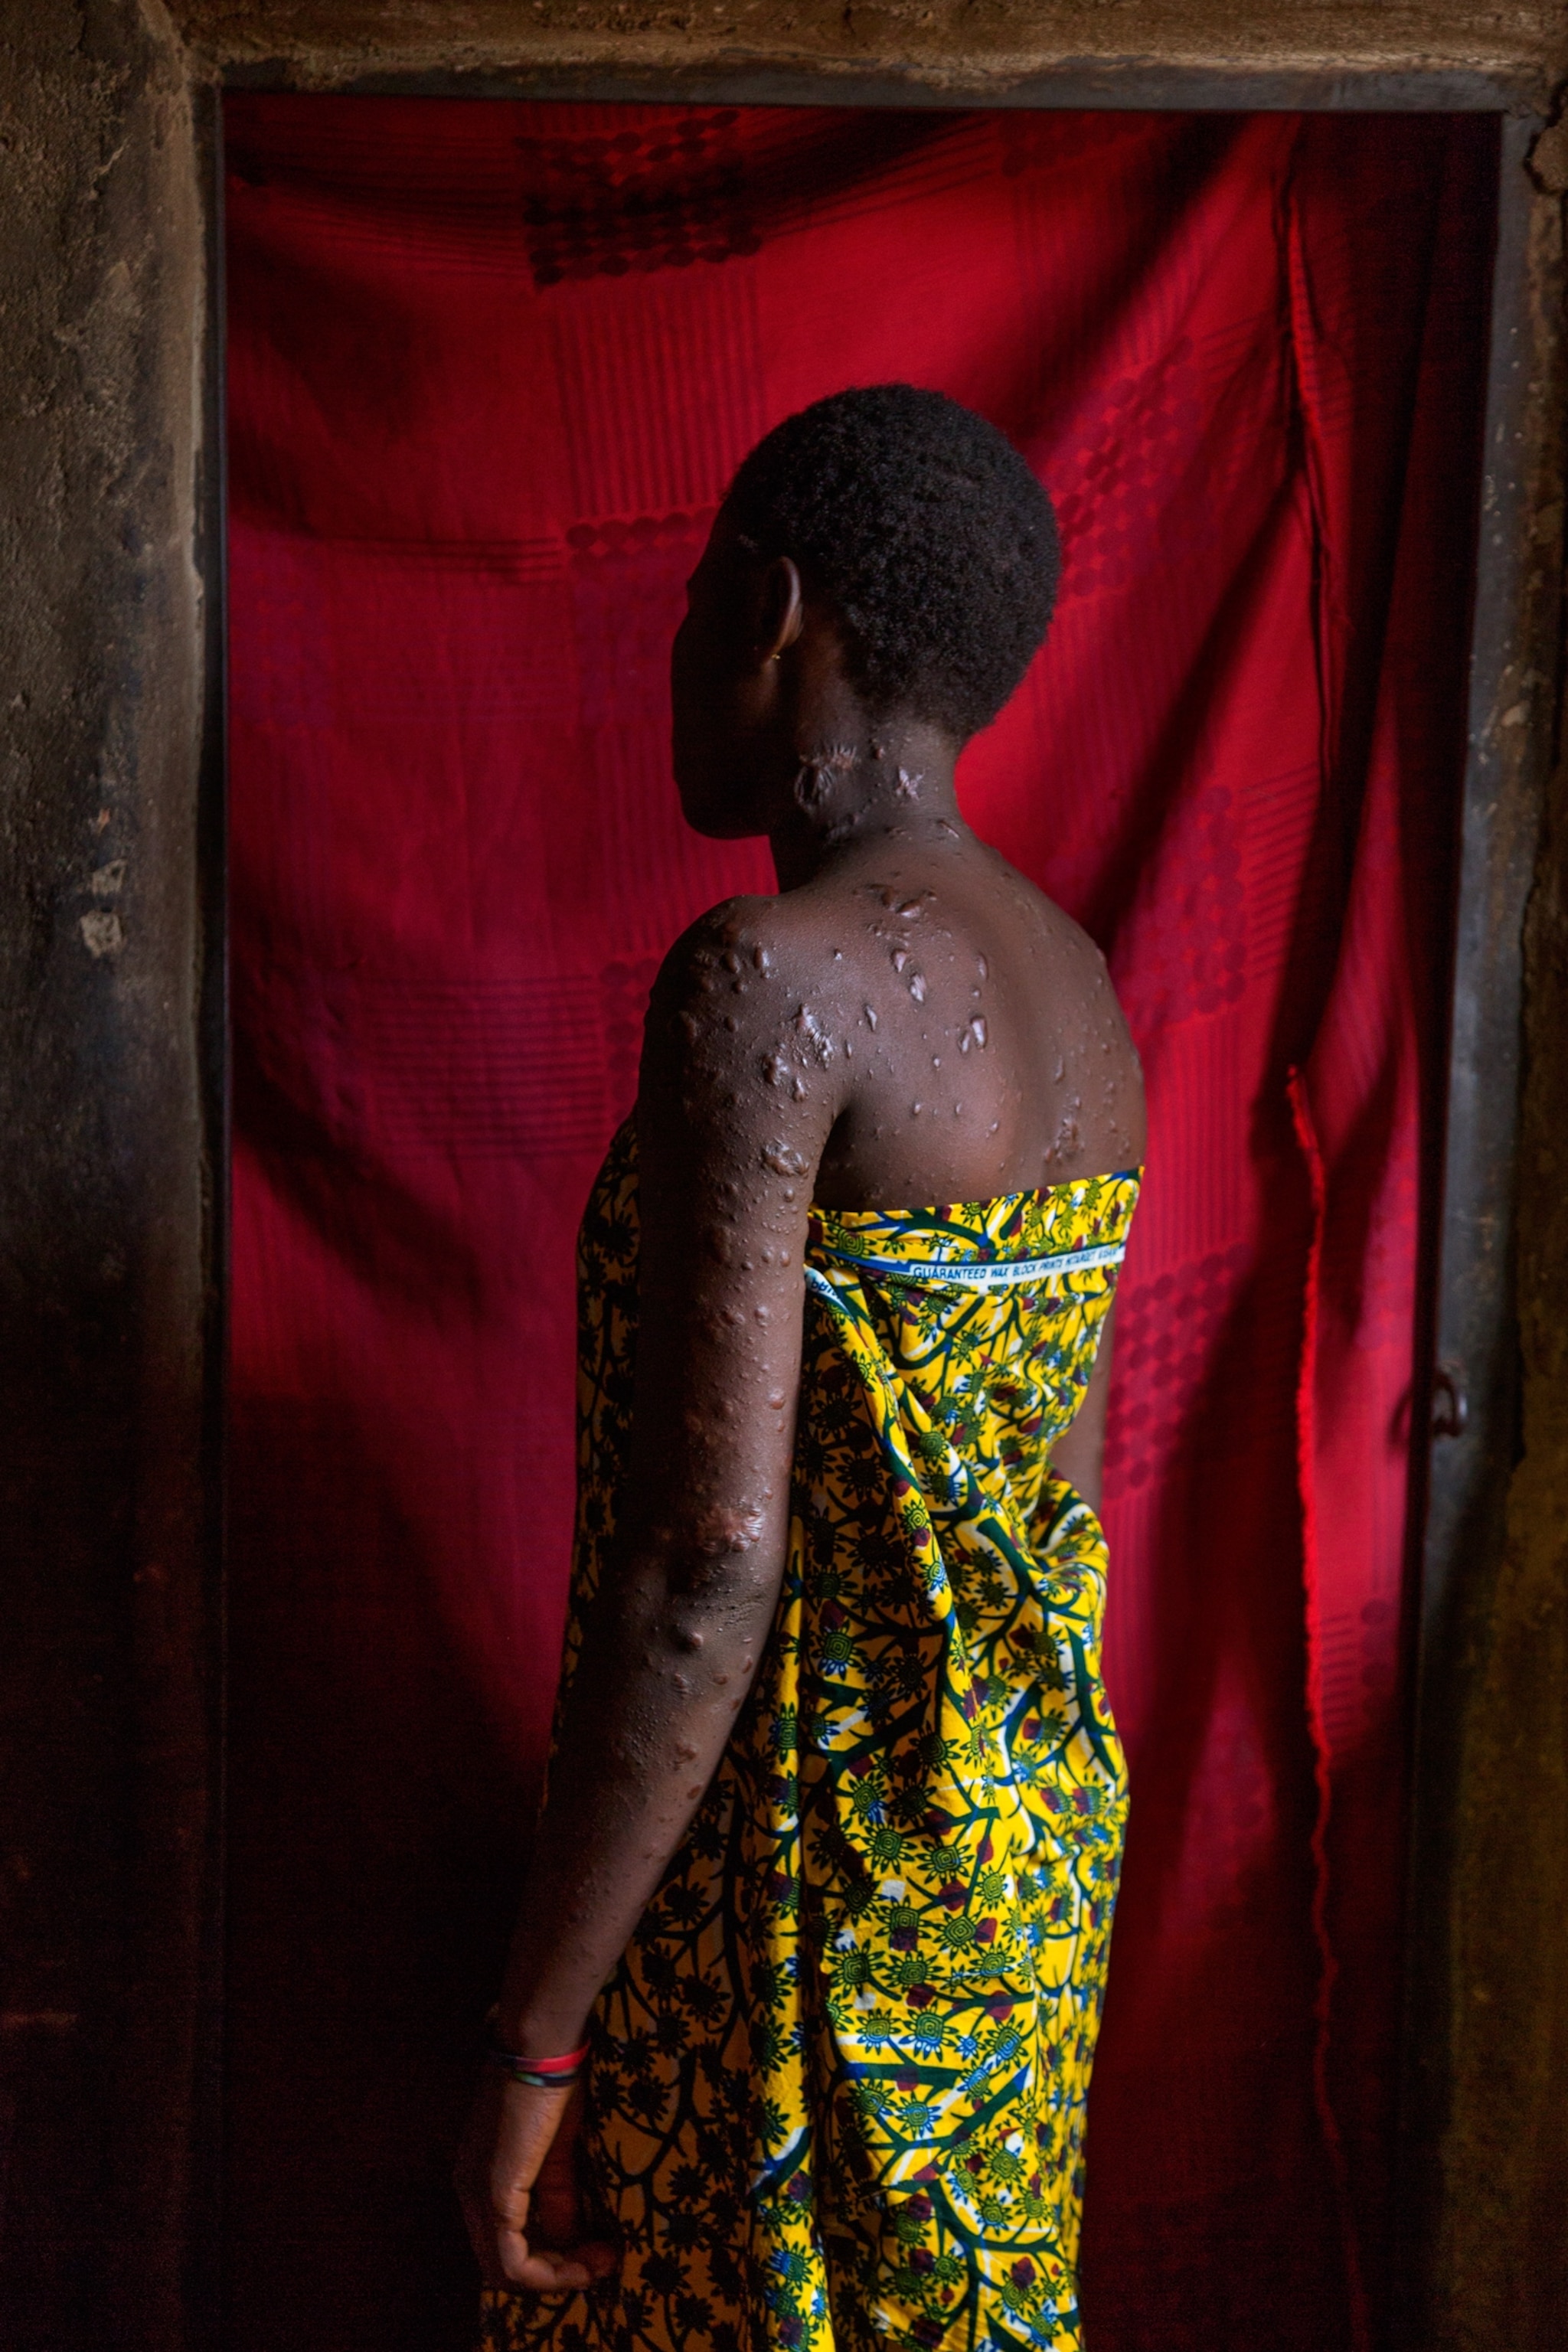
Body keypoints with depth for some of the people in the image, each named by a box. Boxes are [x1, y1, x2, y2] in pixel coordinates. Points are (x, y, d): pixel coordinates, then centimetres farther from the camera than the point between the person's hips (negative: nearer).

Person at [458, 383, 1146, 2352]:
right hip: (1033, 1833, 8)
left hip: (799, 1863, -8)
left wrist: (532, 2042, -17)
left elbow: (708, 1560, -26)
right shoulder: (1070, 980, 5)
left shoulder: (768, 980, -22)